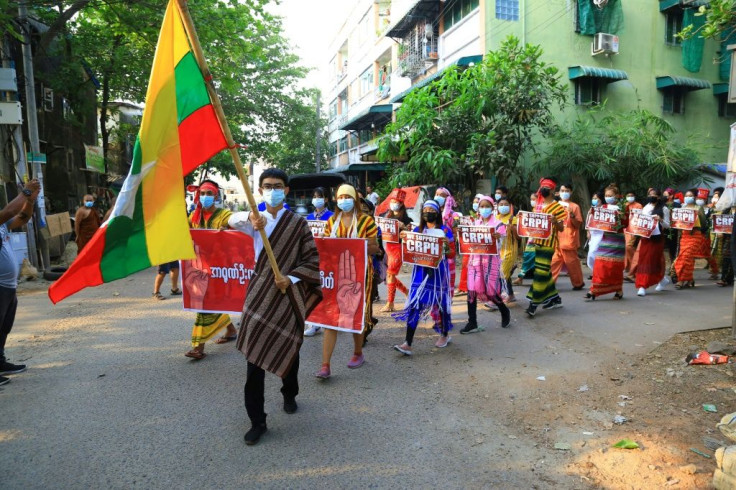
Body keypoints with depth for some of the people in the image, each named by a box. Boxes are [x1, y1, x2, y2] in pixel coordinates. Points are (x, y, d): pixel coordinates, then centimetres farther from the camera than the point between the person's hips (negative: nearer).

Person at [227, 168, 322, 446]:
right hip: (260, 294, 1)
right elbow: (232, 221, -19)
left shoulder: (298, 223, 0)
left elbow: (312, 260, -1)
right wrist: (250, 217, -41)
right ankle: (257, 421, 9)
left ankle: (289, 394, 45)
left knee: (289, 350, 15)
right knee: (254, 356, -3)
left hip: (289, 295, 0)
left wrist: (291, 278, -16)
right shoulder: (255, 221, 4)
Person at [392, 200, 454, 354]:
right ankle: (408, 343, -10)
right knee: (414, 304, -8)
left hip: (438, 269, -2)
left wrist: (447, 243, -21)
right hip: (421, 269, 2)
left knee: (441, 301, 10)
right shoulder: (418, 230, 11)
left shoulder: (444, 230, 3)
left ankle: (445, 335, 34)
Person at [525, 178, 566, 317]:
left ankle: (534, 303, -6)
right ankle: (554, 298, 25)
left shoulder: (557, 207, -7)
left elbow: (561, 228, -7)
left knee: (540, 272, -9)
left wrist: (555, 221, -27)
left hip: (548, 243, -7)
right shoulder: (538, 205, 14)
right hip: (537, 241, 7)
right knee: (545, 271, 12)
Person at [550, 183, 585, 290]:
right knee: (554, 262, 2)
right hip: (556, 240, 4)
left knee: (572, 263, 5)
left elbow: (578, 225, -6)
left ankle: (578, 283, 21)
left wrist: (572, 215, -19)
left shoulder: (574, 206, -3)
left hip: (569, 241, -4)